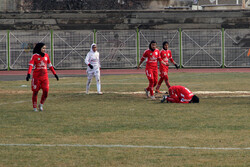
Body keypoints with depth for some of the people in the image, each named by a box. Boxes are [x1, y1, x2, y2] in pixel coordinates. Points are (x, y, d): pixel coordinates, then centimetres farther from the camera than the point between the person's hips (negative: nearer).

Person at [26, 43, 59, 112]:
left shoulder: (46, 55, 8)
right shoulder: (35, 56, -7)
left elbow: (50, 65, 18)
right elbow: (30, 65, -17)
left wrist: (55, 74, 19)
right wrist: (28, 74, -31)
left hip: (45, 76, 4)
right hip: (36, 77, -4)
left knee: (46, 91, -7)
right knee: (35, 92, 2)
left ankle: (41, 105, 15)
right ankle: (34, 107, 15)